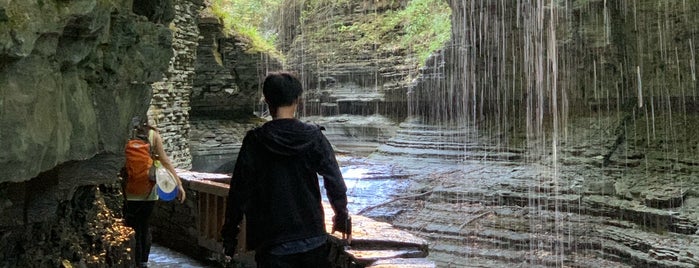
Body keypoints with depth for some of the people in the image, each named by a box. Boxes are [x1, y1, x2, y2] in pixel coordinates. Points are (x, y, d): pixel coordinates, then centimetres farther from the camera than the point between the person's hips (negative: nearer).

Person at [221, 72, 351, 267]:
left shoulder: (254, 142, -9)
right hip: (313, 238, 2)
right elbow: (335, 181, -2)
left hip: (273, 244, -1)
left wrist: (230, 234, 5)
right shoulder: (314, 137, -6)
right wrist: (342, 215, 15)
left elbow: (239, 191, -6)